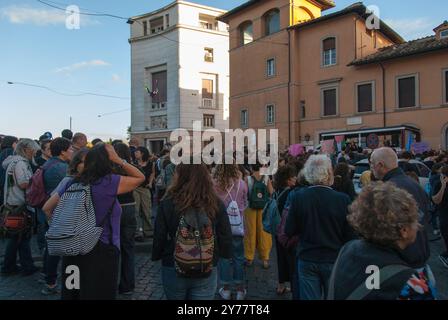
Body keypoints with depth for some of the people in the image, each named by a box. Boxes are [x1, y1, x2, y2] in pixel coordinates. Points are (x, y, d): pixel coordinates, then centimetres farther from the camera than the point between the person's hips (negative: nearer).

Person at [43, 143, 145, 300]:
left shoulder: (73, 183, 3)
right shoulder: (109, 182, -16)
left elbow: (47, 208, 10)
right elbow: (140, 177, -6)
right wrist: (118, 160, -7)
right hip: (101, 252, -6)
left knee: (72, 294, 21)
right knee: (99, 295, 10)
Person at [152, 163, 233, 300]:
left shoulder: (168, 203, -15)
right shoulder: (216, 204, -11)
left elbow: (159, 237, -8)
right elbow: (225, 238, -5)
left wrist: (156, 256, 11)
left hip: (174, 269, 1)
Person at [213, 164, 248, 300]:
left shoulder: (214, 184, -14)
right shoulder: (241, 184, -9)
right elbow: (245, 204, 4)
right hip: (237, 226, 1)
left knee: (224, 256, 12)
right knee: (238, 257, 13)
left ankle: (226, 289, 23)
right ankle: (240, 289, 24)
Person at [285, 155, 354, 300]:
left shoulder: (298, 197, -13)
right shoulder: (343, 199, -17)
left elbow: (289, 231, -7)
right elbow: (350, 235, -10)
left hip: (307, 260, 1)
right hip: (334, 260, 0)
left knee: (309, 296, 11)